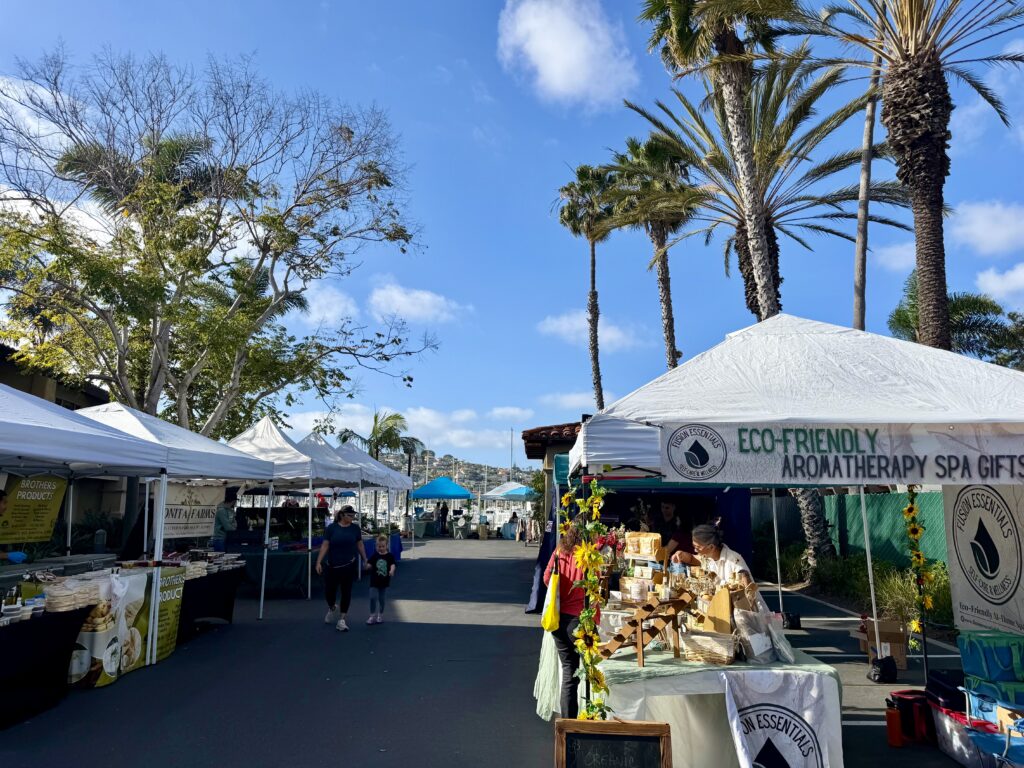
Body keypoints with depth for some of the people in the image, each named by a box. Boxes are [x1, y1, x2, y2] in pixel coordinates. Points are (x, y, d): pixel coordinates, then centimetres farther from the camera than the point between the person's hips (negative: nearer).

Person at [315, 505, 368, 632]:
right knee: (329, 591, 3)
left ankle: (341, 620, 15)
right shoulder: (332, 528, -4)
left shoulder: (355, 528, 2)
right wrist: (318, 562, -11)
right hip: (333, 566, -1)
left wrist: (366, 560, 10)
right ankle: (332, 609, 38)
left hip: (349, 565, 1)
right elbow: (325, 545, -5)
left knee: (346, 592, 3)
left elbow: (360, 545, 10)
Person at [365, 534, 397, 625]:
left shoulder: (389, 556, -3)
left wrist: (392, 570, -34)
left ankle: (380, 615, 27)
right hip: (374, 581, 0)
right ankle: (373, 615, 2)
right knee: (373, 597, -10)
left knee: (381, 598, 11)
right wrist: (368, 566, -23)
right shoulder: (374, 556, 0)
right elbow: (369, 565, 1)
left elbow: (392, 565, -13)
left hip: (384, 581, 0)